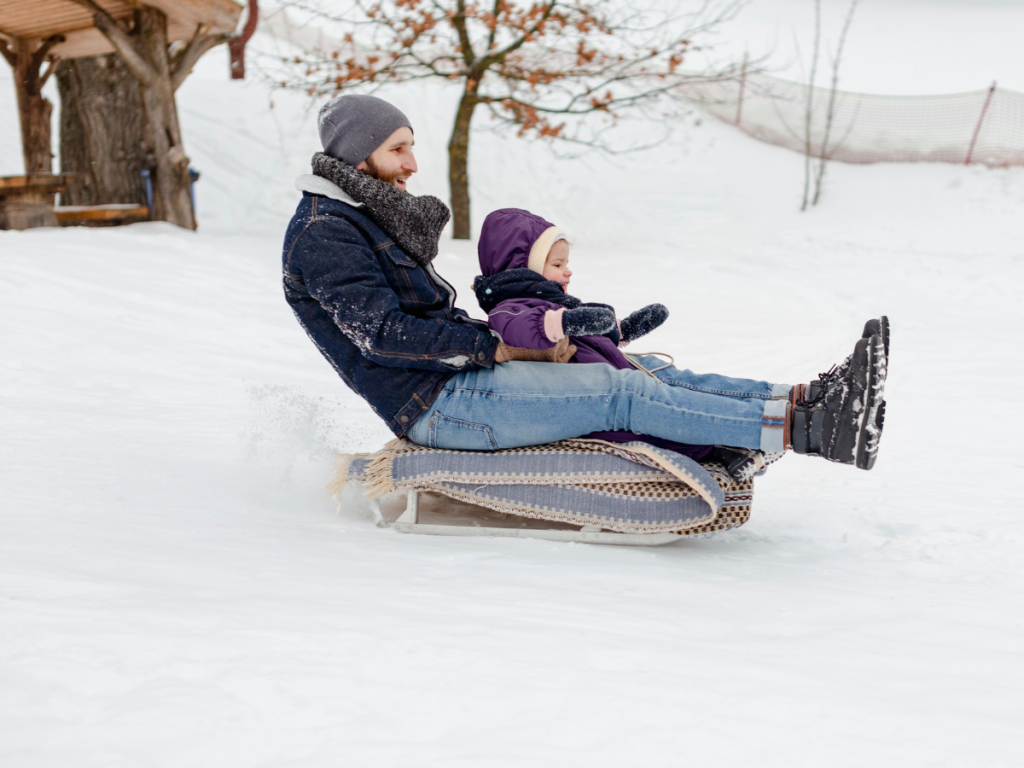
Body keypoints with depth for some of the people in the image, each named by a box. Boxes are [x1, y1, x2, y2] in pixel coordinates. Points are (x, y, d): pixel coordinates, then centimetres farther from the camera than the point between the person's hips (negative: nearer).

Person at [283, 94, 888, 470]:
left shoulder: (371, 218, 20)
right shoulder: (323, 235, -11)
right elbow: (384, 335, -20)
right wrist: (497, 348, -16)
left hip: (459, 377, 9)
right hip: (437, 404, -9)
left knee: (652, 378, -4)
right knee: (624, 393, -20)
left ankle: (805, 402, -11)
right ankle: (800, 427, -23)